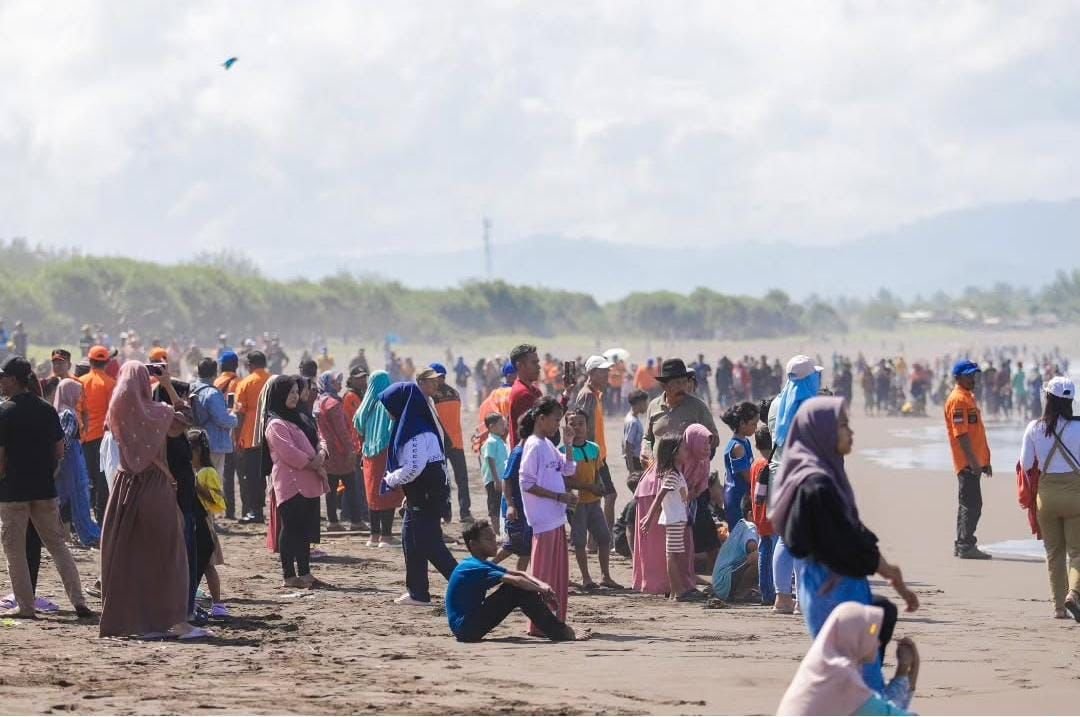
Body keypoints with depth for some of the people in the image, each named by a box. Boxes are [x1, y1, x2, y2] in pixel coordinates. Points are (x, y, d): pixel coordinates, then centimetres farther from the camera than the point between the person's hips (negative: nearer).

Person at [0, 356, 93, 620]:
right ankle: (78, 600, 4)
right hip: (45, 489, 5)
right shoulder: (47, 410, 4)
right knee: (57, 545, 11)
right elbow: (59, 452, 6)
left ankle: (25, 605, 5)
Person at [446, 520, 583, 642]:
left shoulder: (482, 564, 14)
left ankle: (559, 631, 3)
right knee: (517, 589, -16)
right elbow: (516, 580, -25)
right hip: (465, 629, -10)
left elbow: (518, 573, 11)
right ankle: (561, 633, -13)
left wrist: (542, 585, -6)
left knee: (522, 588, 5)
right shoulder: (475, 568, -17)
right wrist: (541, 590, -11)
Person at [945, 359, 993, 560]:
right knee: (972, 504, -10)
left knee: (968, 504, 14)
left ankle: (962, 545, 19)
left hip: (973, 462, 10)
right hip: (968, 462, -10)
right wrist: (973, 460, -25)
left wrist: (984, 461, 22)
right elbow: (961, 434, -21)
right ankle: (966, 546, -8)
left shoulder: (968, 397, 18)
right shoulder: (958, 400, -13)